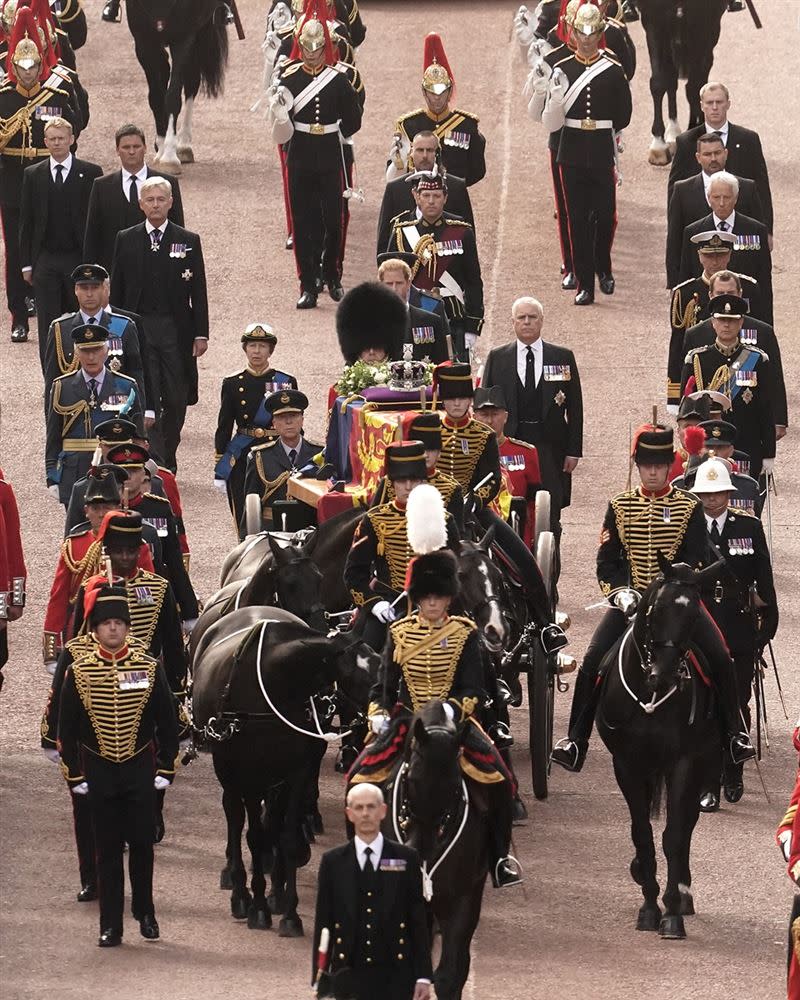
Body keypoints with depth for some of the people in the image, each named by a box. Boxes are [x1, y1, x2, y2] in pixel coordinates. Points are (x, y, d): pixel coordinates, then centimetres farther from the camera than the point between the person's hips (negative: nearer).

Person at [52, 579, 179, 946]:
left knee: (142, 843, 4)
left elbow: (166, 722, 4)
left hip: (140, 769, 0)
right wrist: (74, 774, -2)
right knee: (108, 848, 3)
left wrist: (166, 768, 0)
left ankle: (145, 910, 24)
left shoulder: (148, 668, -2)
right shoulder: (78, 671, -4)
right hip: (99, 773, 0)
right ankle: (110, 926, 7)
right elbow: (67, 728, 1)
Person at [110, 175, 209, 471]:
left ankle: (168, 461, 18)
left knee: (176, 401, 3)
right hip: (138, 328, 0)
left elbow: (198, 291, 5)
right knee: (147, 400, -7)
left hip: (176, 329, 0)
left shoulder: (188, 242, 5)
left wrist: (201, 334, 0)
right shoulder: (126, 240, 6)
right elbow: (116, 289, 9)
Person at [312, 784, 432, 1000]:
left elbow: (419, 920, 5)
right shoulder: (332, 862, 7)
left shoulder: (406, 859, 5)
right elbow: (323, 924, 7)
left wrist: (423, 976, -1)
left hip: (396, 976, 0)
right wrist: (321, 982, 2)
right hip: (349, 976, 0)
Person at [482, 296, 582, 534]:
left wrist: (574, 451, 1)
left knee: (550, 518, -3)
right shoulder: (497, 358, 7)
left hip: (550, 449, 0)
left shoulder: (563, 358, 6)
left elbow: (575, 408, 7)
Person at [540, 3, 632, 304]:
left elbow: (623, 115, 11)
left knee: (605, 215, 3)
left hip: (603, 154, 0)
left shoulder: (613, 70, 1)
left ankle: (603, 268, 30)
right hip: (572, 155, 0)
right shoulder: (562, 70, 1)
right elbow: (551, 123, -3)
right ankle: (584, 285, 4)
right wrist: (556, 97, -20)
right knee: (578, 219, 0)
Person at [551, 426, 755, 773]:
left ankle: (734, 735, -1)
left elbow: (699, 562, -2)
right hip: (631, 600, 1)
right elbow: (606, 561, 5)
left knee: (720, 660, -17)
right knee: (591, 666, -14)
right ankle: (575, 743, -6)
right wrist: (621, 592, -13)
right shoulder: (620, 506, 6)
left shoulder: (689, 507, 3)